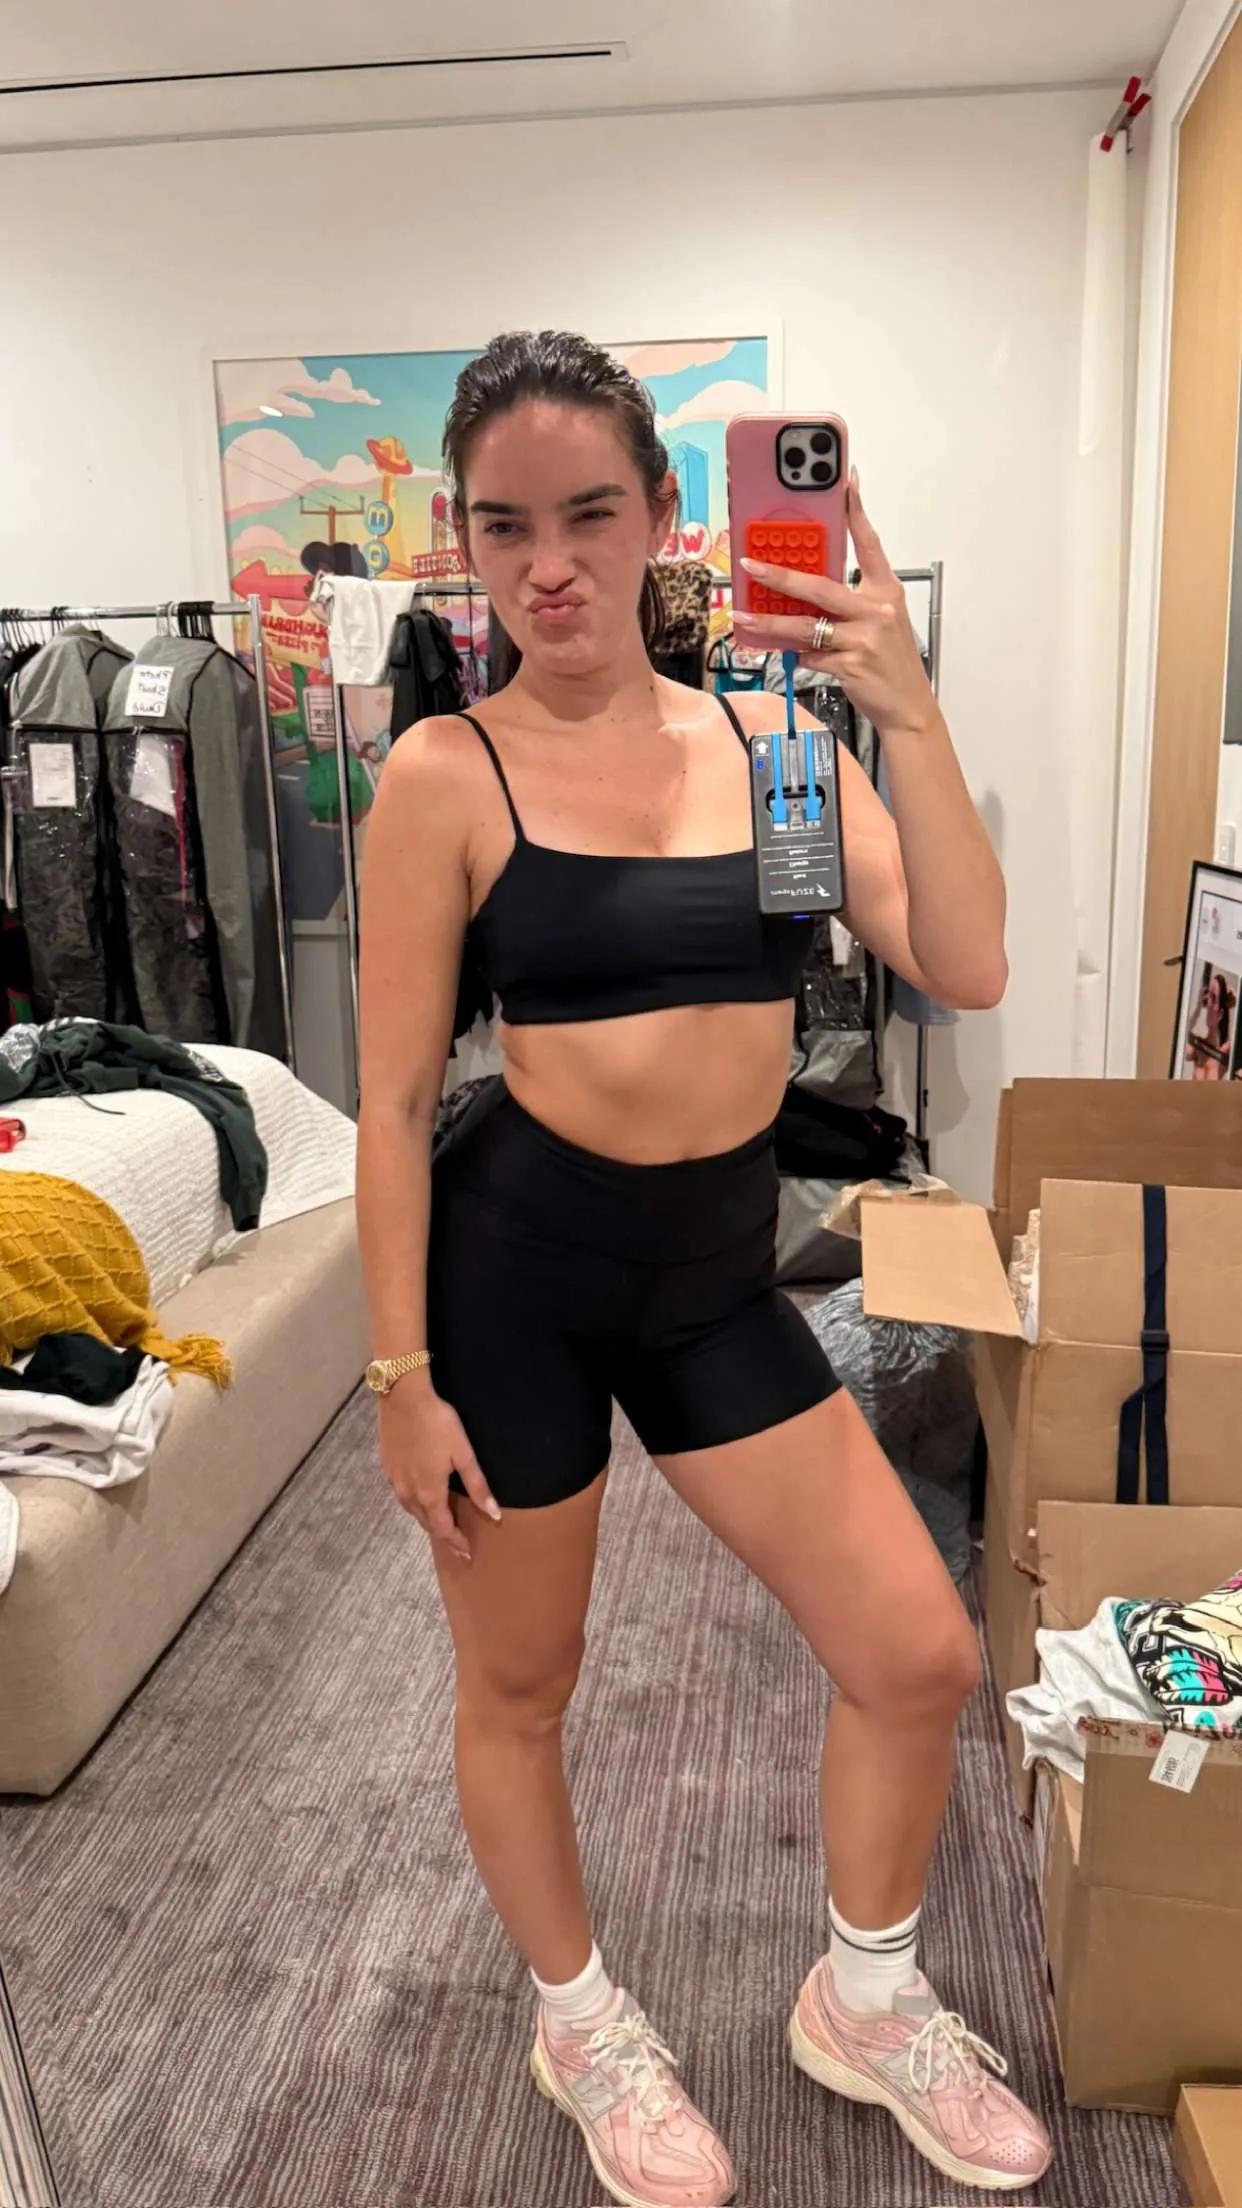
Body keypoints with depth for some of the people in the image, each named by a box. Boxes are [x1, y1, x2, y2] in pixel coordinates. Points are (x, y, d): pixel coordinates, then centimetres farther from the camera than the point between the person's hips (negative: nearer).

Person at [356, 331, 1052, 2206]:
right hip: (515, 1265, -3)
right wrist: (404, 1376, -8)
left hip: (719, 1274, 4)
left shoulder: (770, 739, 1)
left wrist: (909, 715, -18)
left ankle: (866, 2001, 39)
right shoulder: (447, 777, -10)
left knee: (921, 1656, 8)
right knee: (518, 1691, 15)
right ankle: (581, 2028, 46)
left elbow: (963, 967, -8)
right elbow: (394, 1097, -8)